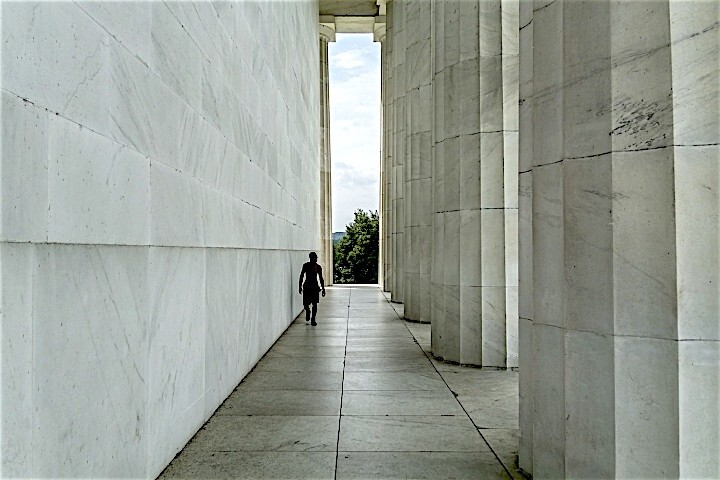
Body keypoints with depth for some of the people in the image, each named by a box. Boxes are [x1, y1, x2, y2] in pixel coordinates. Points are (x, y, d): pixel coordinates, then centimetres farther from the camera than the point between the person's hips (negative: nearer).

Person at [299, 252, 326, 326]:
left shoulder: (318, 267, 2)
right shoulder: (305, 265, -2)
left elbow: (321, 278, 8)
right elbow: (301, 276, 3)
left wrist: (323, 288, 5)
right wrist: (300, 286, 0)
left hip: (315, 287, 1)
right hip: (307, 287, -1)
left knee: (314, 304, -1)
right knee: (305, 304, -2)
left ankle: (313, 319, 10)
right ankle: (307, 311, 32)